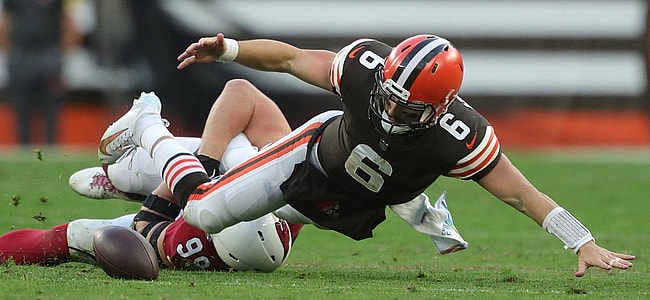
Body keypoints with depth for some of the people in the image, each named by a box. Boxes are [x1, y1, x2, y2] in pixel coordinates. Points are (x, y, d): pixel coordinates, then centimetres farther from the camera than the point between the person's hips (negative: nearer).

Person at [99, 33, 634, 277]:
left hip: (353, 210, 1)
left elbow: (522, 194, -35)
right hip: (318, 153, -1)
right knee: (203, 210, -3)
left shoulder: (458, 139, -41)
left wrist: (586, 244, -40)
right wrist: (228, 50, -29)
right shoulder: (367, 67, -37)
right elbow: (290, 58, -21)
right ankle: (147, 124, 24)